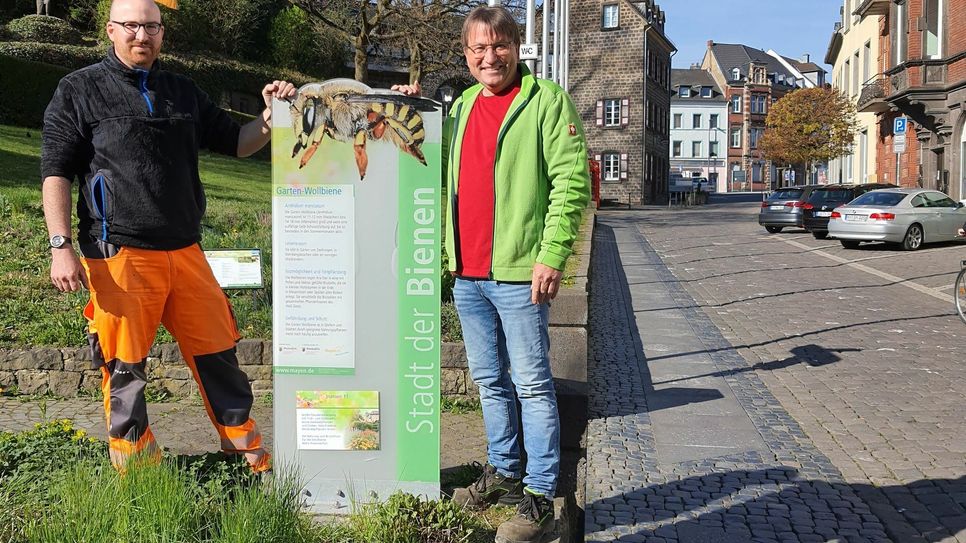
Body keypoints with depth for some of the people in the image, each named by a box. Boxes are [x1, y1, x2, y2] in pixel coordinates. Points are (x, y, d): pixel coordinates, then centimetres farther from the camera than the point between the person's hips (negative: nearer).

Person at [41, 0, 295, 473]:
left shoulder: (183, 92, 16)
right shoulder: (79, 90, 3)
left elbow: (236, 142, 20)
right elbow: (56, 172, 0)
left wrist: (271, 118, 0)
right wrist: (61, 246, -9)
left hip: (185, 252, 4)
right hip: (119, 257, -4)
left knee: (218, 354, 8)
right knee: (124, 367, 3)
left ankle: (251, 453, 22)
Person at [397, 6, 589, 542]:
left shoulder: (548, 101, -4)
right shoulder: (459, 107, 16)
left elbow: (571, 182, -11)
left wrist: (552, 255, -18)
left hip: (518, 273, -7)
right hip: (467, 273, 7)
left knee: (532, 385, -1)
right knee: (490, 381, 16)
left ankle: (539, 497, 6)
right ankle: (503, 472, 30)